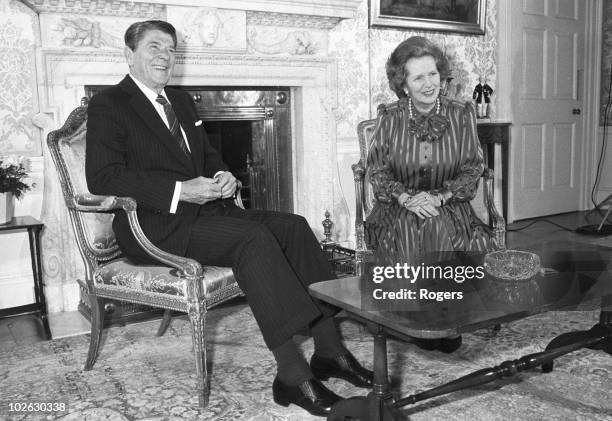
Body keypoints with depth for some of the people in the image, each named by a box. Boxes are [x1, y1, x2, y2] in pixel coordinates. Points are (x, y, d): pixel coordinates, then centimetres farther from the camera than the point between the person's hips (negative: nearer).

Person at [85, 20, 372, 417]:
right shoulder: (108, 104, -1)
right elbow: (102, 177, -14)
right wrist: (179, 191, -22)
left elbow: (209, 157, 27)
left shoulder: (182, 101, 23)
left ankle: (329, 348, -14)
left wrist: (224, 177, 1)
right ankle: (292, 374, -28)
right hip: (155, 224, -7)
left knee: (292, 226, -14)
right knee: (253, 237, -31)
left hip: (205, 208, 8)